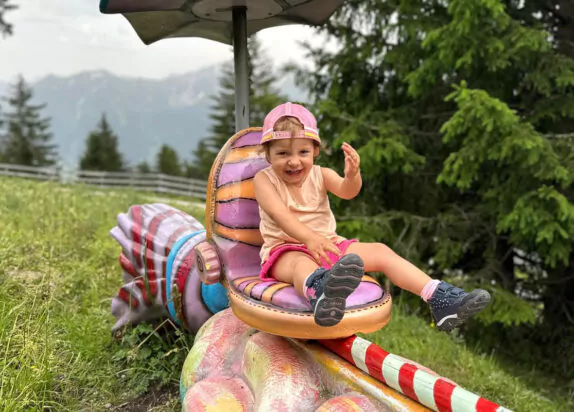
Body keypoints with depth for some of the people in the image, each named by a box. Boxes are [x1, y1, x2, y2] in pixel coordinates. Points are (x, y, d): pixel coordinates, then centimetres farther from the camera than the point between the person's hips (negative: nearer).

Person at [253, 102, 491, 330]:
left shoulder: (320, 175, 7)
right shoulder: (264, 180, -4)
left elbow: (346, 191, -14)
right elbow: (280, 213, -23)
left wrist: (352, 176, -39)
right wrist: (310, 238, -41)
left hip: (328, 245, 6)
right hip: (287, 250, -6)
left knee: (380, 252, -11)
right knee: (303, 265, -41)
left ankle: (441, 299, -18)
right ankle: (320, 293, -80)